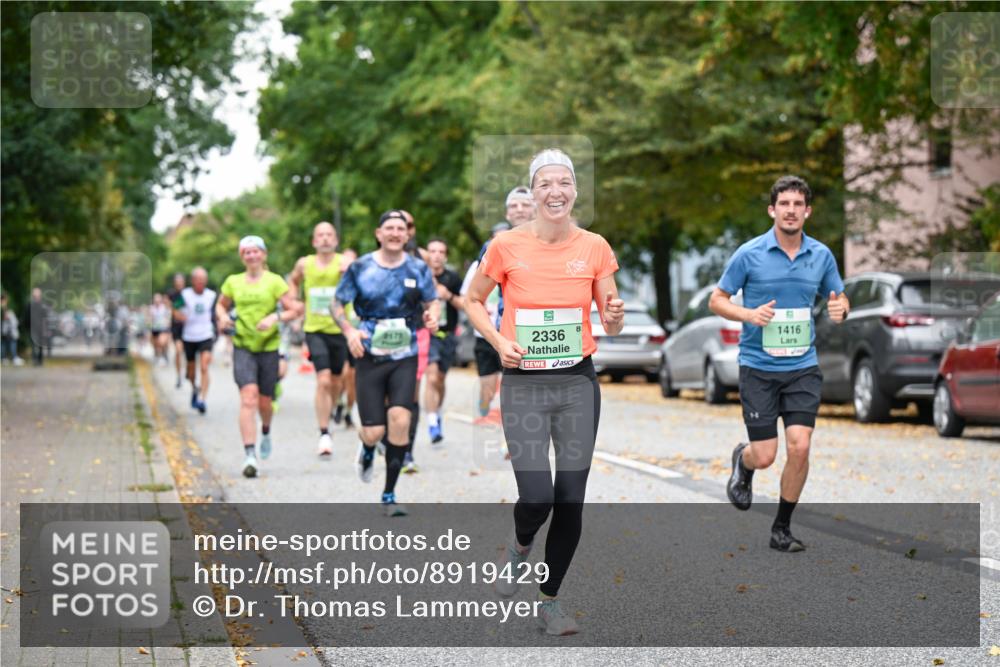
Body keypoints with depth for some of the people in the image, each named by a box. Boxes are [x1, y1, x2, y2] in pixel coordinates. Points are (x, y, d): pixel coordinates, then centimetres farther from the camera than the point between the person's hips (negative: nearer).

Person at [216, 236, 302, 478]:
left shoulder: (274, 281, -1)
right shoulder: (233, 282, 8)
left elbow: (295, 309, -4)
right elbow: (221, 304, 24)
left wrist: (275, 317, -21)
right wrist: (223, 316, 2)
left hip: (269, 347, -1)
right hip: (242, 347, 1)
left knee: (264, 401, 8)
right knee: (248, 397, -18)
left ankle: (266, 431, 45)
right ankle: (249, 454, -23)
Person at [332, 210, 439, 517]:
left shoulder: (418, 268, 4)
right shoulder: (360, 268, 0)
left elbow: (432, 301, 15)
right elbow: (338, 304, 7)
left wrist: (432, 316, -9)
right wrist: (349, 331, -12)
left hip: (405, 357, 1)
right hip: (370, 357, -1)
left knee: (399, 417, -18)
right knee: (374, 432, -6)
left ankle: (389, 496, -3)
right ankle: (367, 449, 37)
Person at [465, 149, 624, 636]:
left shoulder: (595, 248, 0)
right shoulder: (506, 246, -5)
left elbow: (610, 326, 7)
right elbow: (473, 301, 9)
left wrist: (614, 317, -17)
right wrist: (499, 342, -7)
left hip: (578, 381, 2)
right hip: (524, 383, -2)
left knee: (570, 500, 3)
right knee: (537, 496, -13)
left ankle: (549, 599, 21)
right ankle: (520, 546, 23)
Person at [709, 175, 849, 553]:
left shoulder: (821, 255, 3)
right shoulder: (749, 254, -7)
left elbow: (839, 298, 15)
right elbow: (717, 300, 1)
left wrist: (839, 309, -10)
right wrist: (749, 314, -18)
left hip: (803, 368, 2)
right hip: (758, 367, -2)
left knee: (799, 448, -10)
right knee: (764, 456, -4)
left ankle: (782, 529, 8)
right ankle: (742, 461, 36)